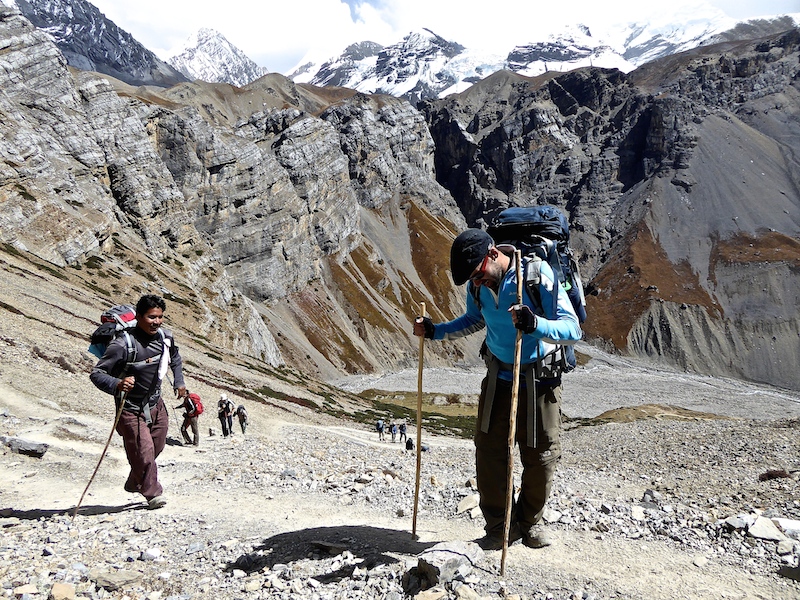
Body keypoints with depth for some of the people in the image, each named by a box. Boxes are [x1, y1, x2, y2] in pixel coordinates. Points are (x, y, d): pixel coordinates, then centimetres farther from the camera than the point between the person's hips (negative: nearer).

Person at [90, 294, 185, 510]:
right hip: (131, 409, -6)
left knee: (155, 450, 17)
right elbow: (96, 373, -24)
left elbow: (175, 359, 20)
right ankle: (153, 493, 14)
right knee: (143, 454, -10)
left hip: (156, 405, 7)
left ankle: (134, 484, 43)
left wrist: (179, 381, 12)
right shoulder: (123, 344, -24)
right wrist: (117, 384, -41)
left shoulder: (166, 338, -4)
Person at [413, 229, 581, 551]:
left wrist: (535, 324, -44)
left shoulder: (537, 275, -22)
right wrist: (435, 330, 1)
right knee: (488, 451, 0)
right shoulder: (477, 285, -5)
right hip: (498, 376, 4)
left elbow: (573, 329, -25)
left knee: (541, 457, 5)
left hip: (540, 380, -4)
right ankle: (499, 525, 18)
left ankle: (530, 522, 29)